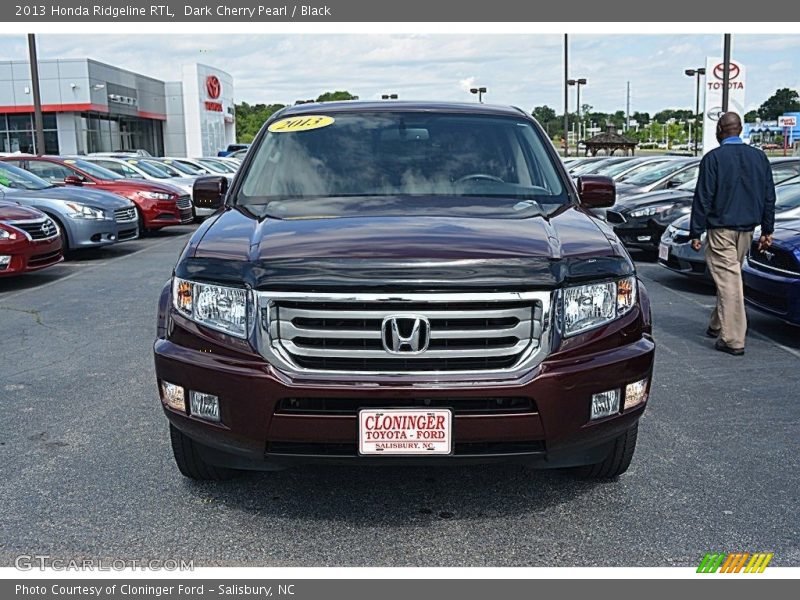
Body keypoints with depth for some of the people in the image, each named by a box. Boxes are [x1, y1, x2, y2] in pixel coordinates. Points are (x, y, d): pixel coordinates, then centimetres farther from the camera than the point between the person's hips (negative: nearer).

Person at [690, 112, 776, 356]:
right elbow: (769, 197, 10)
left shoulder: (713, 158, -10)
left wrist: (696, 233, -8)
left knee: (728, 280, -6)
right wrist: (767, 231, 16)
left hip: (721, 229, -6)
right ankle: (718, 325, 32)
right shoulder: (759, 157, 8)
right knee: (731, 277, 19)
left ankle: (733, 340, -6)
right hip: (747, 229, 6)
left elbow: (703, 198, -12)